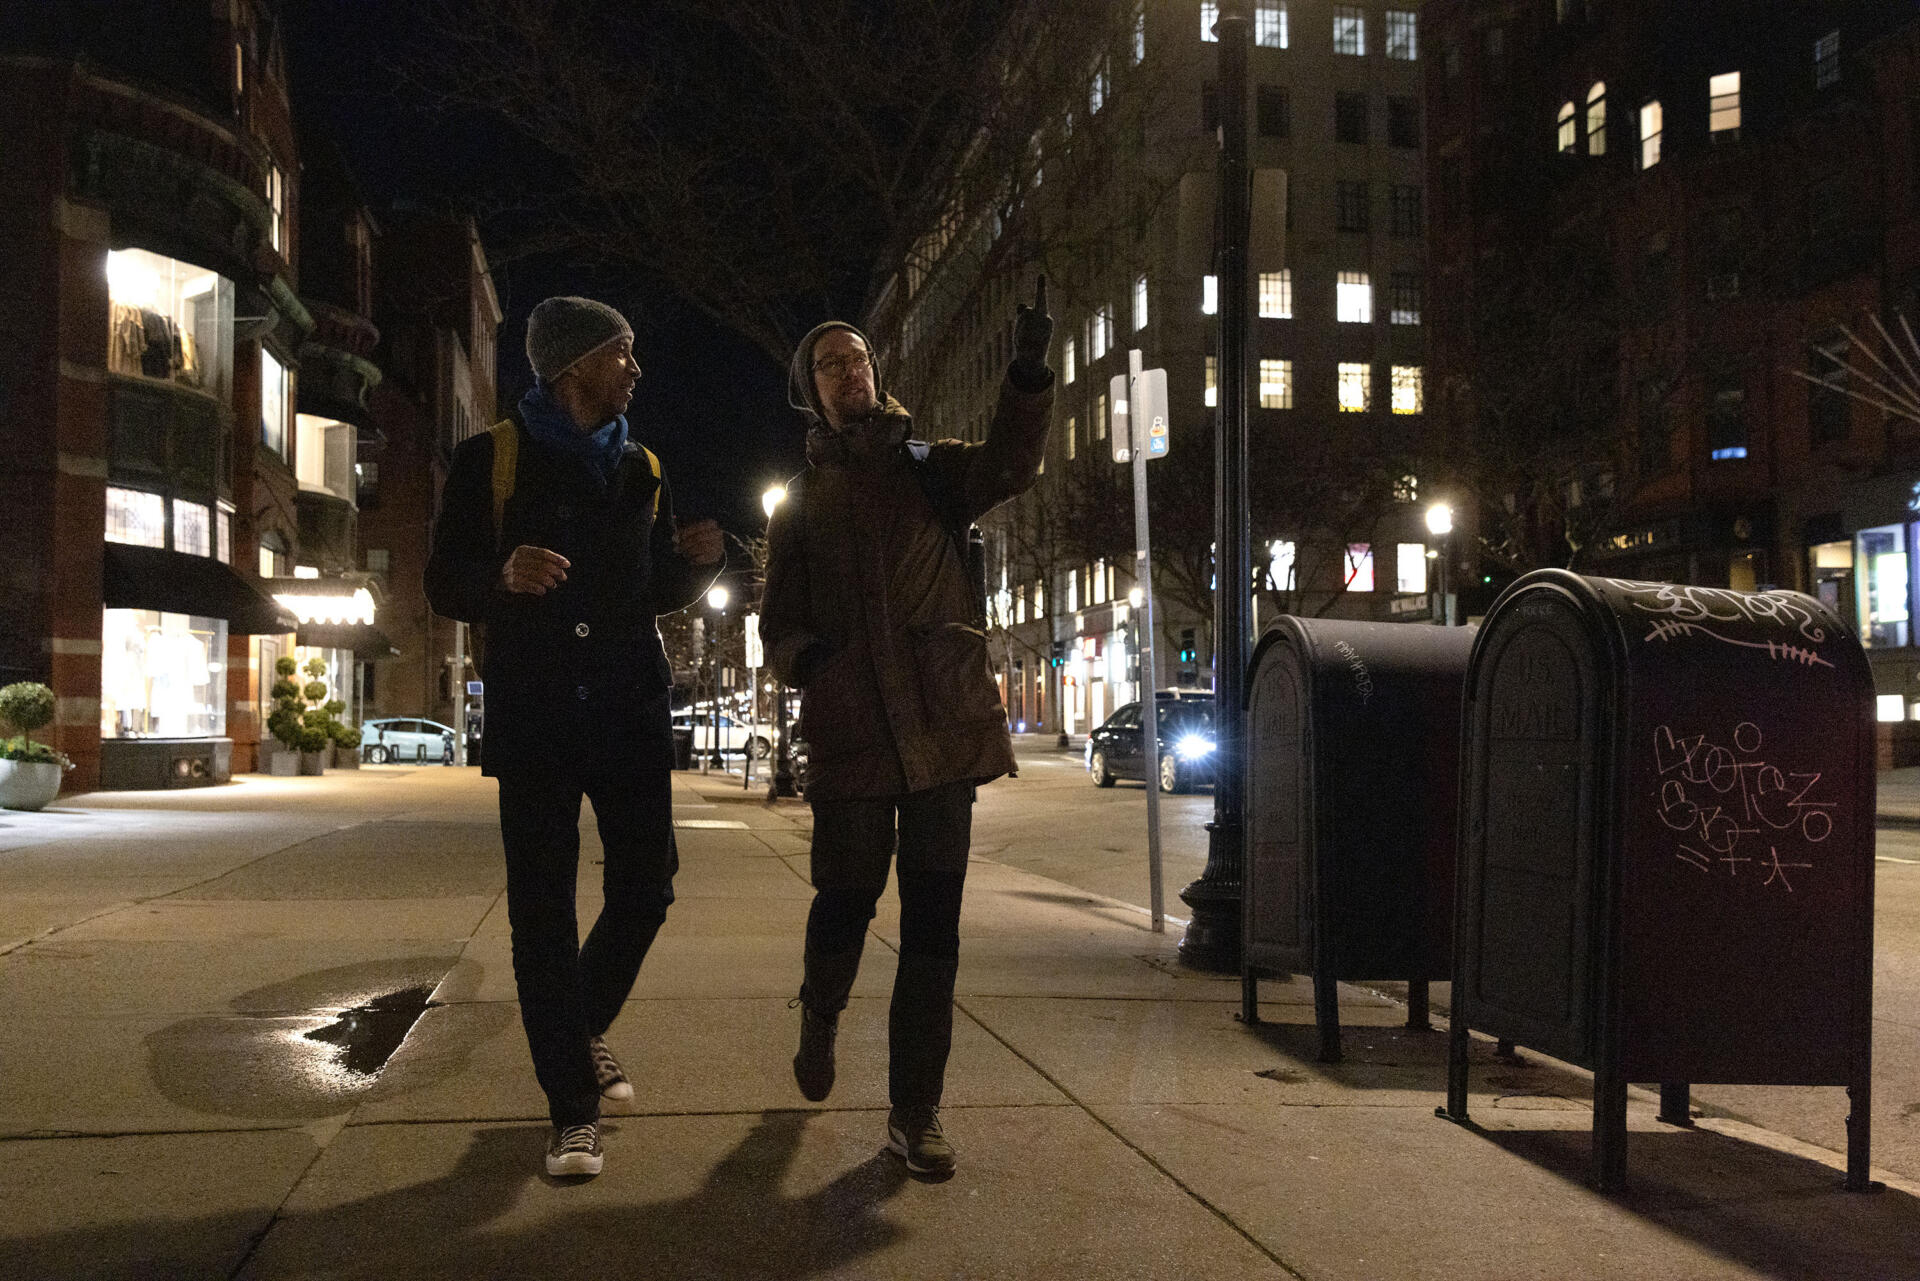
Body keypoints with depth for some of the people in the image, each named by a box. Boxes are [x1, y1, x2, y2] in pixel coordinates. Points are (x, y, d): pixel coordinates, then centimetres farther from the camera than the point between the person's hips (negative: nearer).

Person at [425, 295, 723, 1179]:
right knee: (543, 910, -2)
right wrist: (502, 577, -23)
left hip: (630, 710, 4)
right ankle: (572, 1108, 7)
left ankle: (583, 1030, 31)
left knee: (645, 888, 3)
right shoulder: (492, 458, 2)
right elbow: (445, 583, -1)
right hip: (533, 712, -3)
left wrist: (695, 562, -4)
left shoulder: (640, 470, 14)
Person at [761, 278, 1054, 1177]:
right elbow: (778, 621, 12)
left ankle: (916, 1111, 10)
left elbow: (1010, 464, -8)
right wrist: (800, 655, -11)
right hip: (849, 728, 0)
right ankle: (819, 1017, 37)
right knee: (845, 899, 3)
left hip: (941, 721, 0)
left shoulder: (930, 470, 13)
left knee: (932, 919, 0)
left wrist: (1028, 375, -24)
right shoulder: (799, 502, 15)